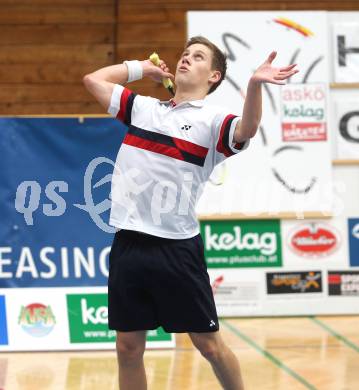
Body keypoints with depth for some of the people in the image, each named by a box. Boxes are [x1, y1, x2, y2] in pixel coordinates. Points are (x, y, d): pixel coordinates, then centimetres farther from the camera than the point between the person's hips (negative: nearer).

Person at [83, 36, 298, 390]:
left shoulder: (212, 120, 0)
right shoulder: (142, 107, 15)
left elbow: (245, 130, -22)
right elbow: (93, 79, 22)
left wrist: (254, 84, -37)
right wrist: (142, 68, 23)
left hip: (176, 247, -4)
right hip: (128, 242, 4)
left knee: (209, 345, 2)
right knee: (128, 348, 6)